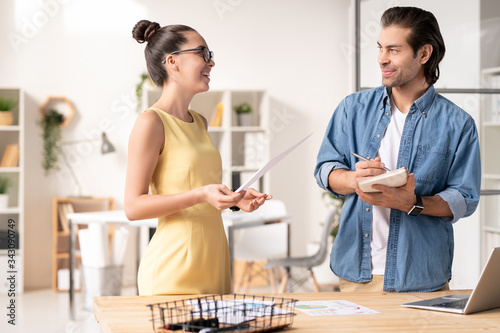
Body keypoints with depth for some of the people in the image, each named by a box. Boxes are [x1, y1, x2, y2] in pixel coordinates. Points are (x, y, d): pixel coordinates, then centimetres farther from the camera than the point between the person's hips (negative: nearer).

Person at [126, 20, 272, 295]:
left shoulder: (199, 123, 16)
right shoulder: (151, 122, -9)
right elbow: (133, 206, -14)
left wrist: (234, 200, 9)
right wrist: (201, 195, -22)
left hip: (212, 265, 8)